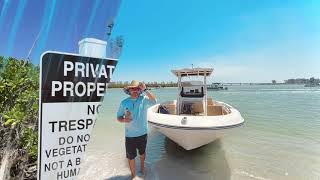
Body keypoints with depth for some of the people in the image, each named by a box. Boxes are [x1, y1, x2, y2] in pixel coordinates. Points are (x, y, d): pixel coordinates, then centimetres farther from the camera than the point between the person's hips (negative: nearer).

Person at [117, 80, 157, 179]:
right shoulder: (124, 102, -6)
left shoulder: (144, 99, -11)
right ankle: (133, 175, 36)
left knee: (142, 152, 25)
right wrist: (124, 120, -21)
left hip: (142, 133, 0)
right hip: (130, 135, 0)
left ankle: (142, 166, 54)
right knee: (131, 157, 11)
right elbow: (119, 117, 1)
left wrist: (145, 90, -36)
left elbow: (154, 101, -30)